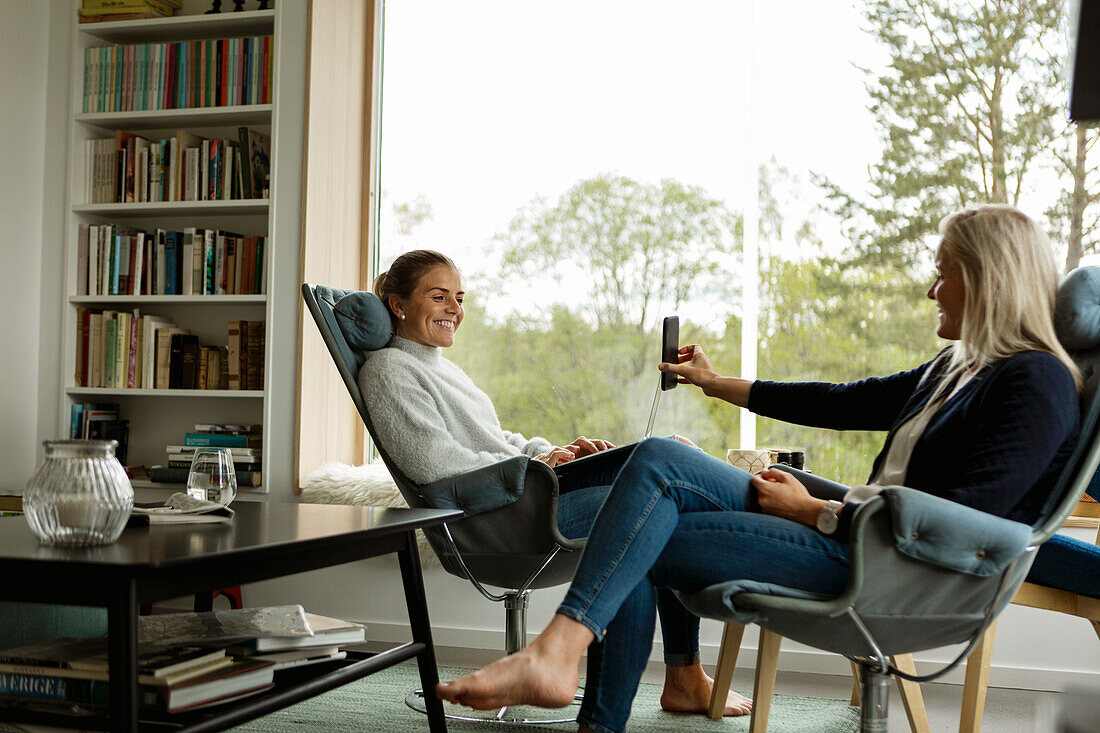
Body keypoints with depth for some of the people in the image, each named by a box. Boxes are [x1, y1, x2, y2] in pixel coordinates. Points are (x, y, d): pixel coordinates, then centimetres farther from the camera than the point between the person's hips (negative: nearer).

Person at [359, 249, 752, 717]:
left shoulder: (441, 366, 26)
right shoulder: (388, 370, -4)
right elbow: (435, 463, -17)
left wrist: (559, 451, 6)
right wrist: (533, 465, -11)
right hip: (489, 522, -10)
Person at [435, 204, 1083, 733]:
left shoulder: (1035, 385, -11)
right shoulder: (961, 368, 19)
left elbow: (956, 522, -20)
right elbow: (847, 401, 24)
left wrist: (816, 512, -13)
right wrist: (719, 385, 27)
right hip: (851, 528, 9)